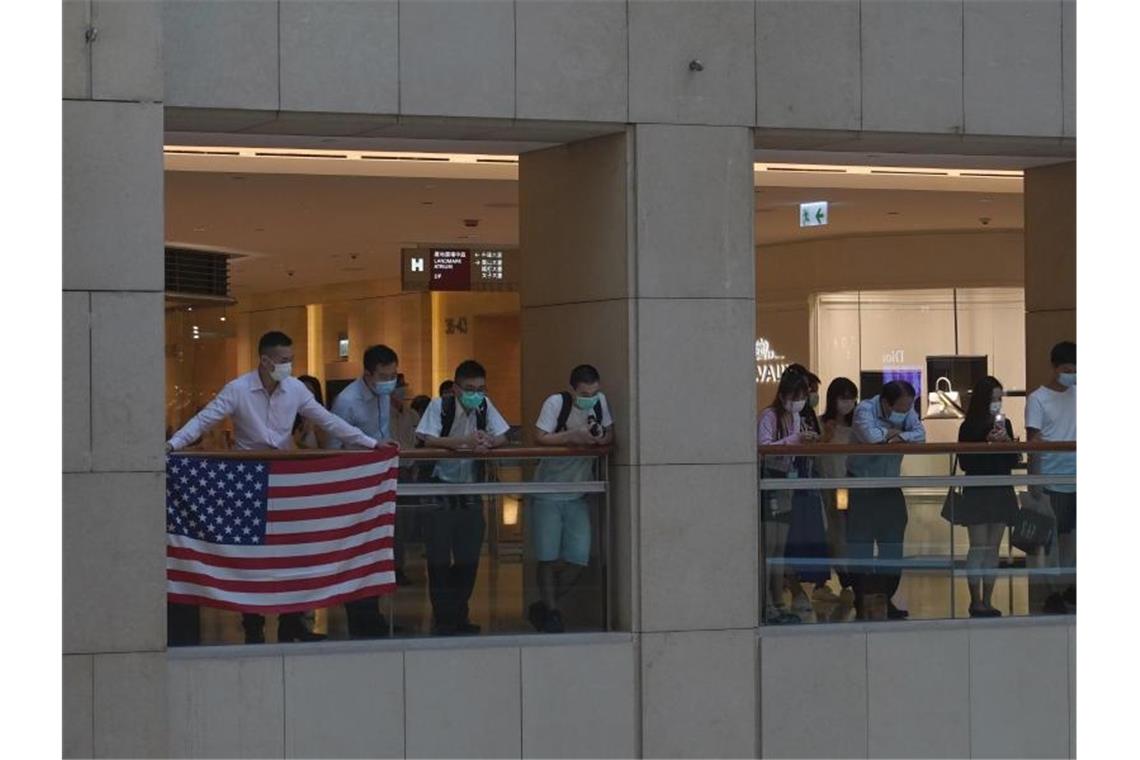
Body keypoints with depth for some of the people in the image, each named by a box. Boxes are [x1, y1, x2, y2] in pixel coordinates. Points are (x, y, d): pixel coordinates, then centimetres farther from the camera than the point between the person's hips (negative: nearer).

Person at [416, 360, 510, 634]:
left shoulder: (485, 406, 0)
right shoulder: (440, 405, -13)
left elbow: (502, 438, 0)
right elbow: (428, 440, -23)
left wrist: (486, 442, -23)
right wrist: (465, 441, -31)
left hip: (471, 490, 4)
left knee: (468, 557, 8)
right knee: (440, 557, -2)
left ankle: (460, 615, 19)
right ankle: (441, 617, 6)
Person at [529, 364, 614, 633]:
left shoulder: (601, 402, -5)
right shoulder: (556, 403, -18)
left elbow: (609, 435, 4)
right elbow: (539, 438, -21)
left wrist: (599, 438, -17)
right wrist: (572, 436, -27)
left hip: (577, 496, 4)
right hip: (547, 493, -4)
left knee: (579, 560, 0)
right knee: (548, 557, -1)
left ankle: (544, 607, 18)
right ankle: (550, 611, 15)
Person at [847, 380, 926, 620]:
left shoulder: (906, 411, 0)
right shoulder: (865, 410, -17)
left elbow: (920, 434, -14)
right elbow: (871, 436, -34)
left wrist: (901, 437, -29)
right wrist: (891, 432, -16)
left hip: (890, 487, 6)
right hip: (862, 487, -6)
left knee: (893, 545, 7)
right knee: (861, 546, -4)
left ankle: (886, 600, 17)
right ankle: (861, 602, 2)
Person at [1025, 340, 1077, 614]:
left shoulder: (1077, 395, 8)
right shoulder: (1038, 399, -5)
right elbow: (1034, 441, -7)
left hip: (1076, 478, 4)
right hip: (1052, 480, -4)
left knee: (1072, 535, 9)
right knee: (1050, 536, 0)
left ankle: (1069, 586, 18)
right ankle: (1051, 591, 6)